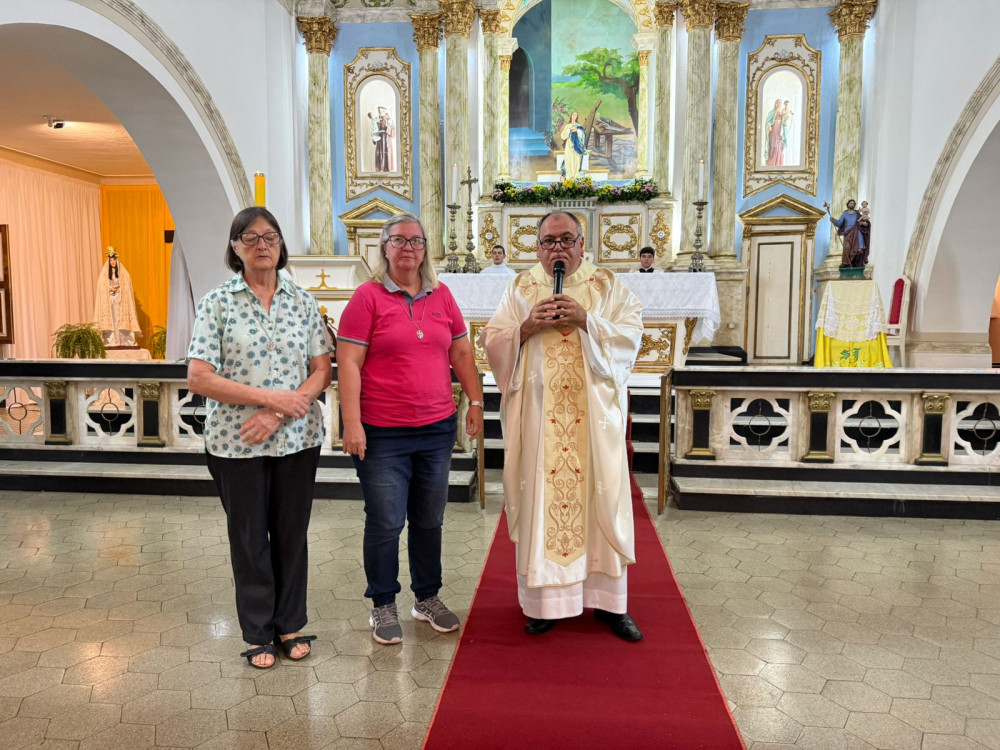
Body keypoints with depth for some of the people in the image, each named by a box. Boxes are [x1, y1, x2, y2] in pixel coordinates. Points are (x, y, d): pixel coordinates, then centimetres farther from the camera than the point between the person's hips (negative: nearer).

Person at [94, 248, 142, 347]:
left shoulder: (124, 273, 8)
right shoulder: (104, 273, 8)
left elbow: (127, 289, 5)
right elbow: (101, 288, 4)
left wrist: (118, 288, -10)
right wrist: (110, 289, -12)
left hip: (121, 302, 0)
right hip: (108, 302, 0)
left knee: (122, 321, -6)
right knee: (110, 322, -7)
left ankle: (125, 343, -6)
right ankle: (111, 343, -8)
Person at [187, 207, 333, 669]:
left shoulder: (303, 302, 4)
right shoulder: (218, 303, -3)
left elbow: (323, 371, 0)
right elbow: (198, 378, -9)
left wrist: (278, 414, -13)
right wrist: (272, 396, -16)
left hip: (298, 438, 2)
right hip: (236, 443, -2)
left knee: (292, 532, 12)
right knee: (249, 537, 10)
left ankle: (291, 625, 31)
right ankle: (258, 634, 29)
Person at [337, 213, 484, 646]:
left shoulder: (441, 296, 9)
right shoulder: (368, 296, -4)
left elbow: (461, 353, 15)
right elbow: (348, 363, -9)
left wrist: (475, 402, 10)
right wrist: (352, 423, -14)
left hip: (437, 429, 4)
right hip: (383, 433, -4)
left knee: (429, 520, 15)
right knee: (385, 524, 4)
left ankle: (428, 598, 33)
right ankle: (382, 605, 24)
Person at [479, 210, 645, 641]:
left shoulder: (607, 286, 8)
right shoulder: (521, 289, 9)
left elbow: (631, 334, -2)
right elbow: (491, 341, 4)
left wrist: (586, 321, -15)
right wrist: (528, 326, -13)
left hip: (594, 415, 0)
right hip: (537, 416, 0)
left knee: (601, 499, 3)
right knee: (539, 501, 2)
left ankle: (610, 601, 18)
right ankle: (543, 601, 16)